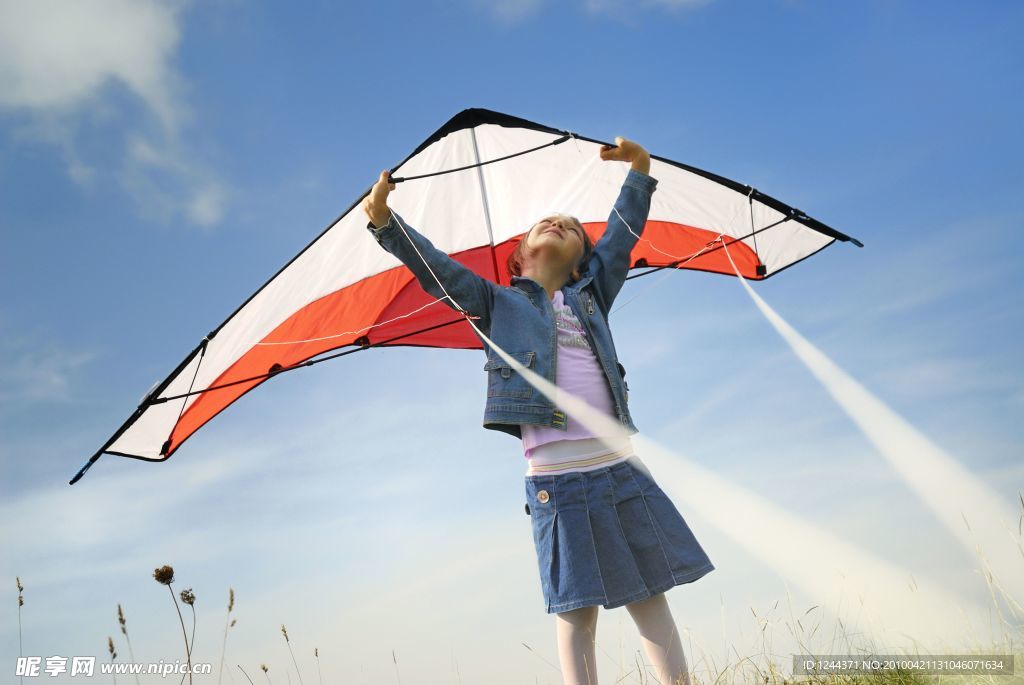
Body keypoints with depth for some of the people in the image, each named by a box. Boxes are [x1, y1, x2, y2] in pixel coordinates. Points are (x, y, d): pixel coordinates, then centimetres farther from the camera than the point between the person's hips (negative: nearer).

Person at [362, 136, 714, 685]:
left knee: (649, 597, 8)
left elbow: (623, 234, 14)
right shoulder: (497, 303, 10)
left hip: (621, 468, 4)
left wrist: (639, 167, 7)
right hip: (557, 479, -3)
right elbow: (433, 267, 0)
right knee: (576, 609, 0)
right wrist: (384, 220, -11)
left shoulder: (590, 297, 18)